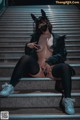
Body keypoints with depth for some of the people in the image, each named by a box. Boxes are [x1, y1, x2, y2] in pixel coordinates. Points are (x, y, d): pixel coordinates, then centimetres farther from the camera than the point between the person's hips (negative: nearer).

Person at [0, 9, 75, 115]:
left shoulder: (58, 38, 16)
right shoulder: (35, 37, 20)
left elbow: (62, 55, 4)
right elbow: (29, 54, 20)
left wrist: (49, 61, -13)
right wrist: (28, 46, -3)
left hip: (52, 69, -1)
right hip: (37, 70, 1)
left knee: (65, 67, -32)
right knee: (25, 57, -28)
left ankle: (67, 100, -33)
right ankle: (11, 86, -28)